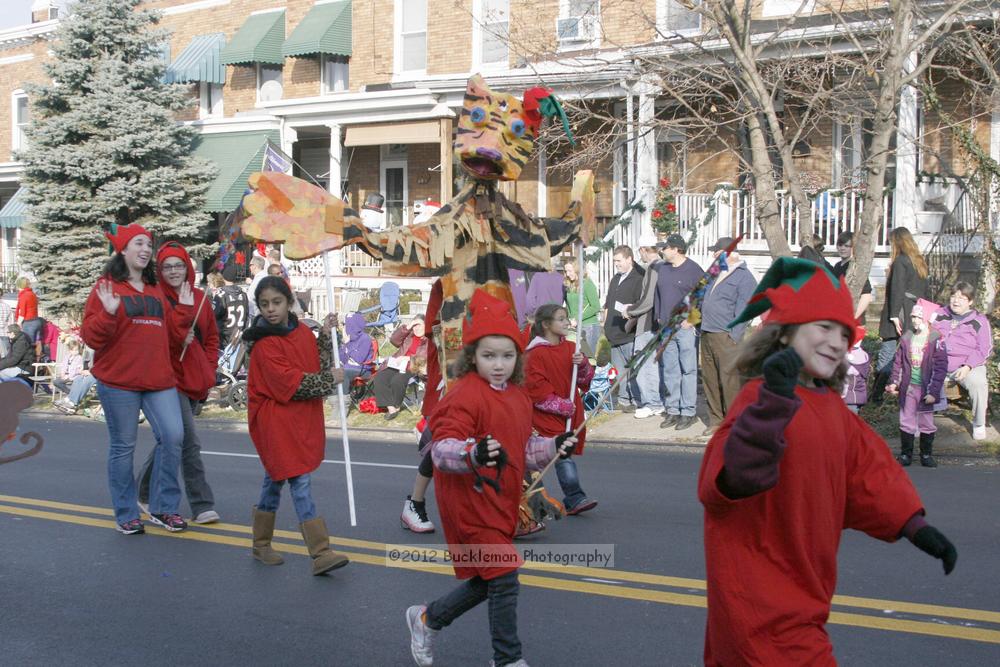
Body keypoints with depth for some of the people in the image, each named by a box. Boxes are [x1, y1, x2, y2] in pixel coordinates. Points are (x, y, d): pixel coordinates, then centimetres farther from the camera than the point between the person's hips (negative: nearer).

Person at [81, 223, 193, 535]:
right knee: (124, 446, 3)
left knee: (173, 436, -7)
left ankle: (162, 508, 8)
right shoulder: (107, 288, -1)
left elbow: (173, 334, 17)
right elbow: (91, 337, -8)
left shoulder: (156, 291, 17)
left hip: (159, 380, 5)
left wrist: (185, 309, 6)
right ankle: (126, 515, 16)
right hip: (119, 382, -5)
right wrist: (108, 313, -23)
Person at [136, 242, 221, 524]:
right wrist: (177, 339, -21)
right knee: (190, 443, -11)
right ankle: (202, 506, -4)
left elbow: (212, 337, 18)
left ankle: (145, 492, 33)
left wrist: (209, 369, 8)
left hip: (196, 381, 6)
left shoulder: (199, 298, 10)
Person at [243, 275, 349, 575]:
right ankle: (321, 553, -15)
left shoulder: (303, 332, 8)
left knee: (276, 478, 18)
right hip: (276, 420, -7)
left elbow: (320, 366, 9)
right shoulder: (264, 344, -13)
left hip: (303, 418, 7)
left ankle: (261, 544, 32)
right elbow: (289, 383, -20)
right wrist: (328, 379, -13)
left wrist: (325, 334, 3)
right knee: (300, 481, -12)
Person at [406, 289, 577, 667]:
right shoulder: (464, 396, -18)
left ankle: (427, 619, 38)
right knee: (503, 578, -6)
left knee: (486, 582, 17)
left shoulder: (518, 397, 10)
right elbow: (443, 448, -26)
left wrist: (553, 447, 6)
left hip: (501, 501, 9)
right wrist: (473, 455, -43)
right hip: (470, 500, -9)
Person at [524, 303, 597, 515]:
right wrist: (561, 406, -13)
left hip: (570, 413, 7)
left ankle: (570, 501, 20)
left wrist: (582, 364, -9)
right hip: (547, 416, -7)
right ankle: (575, 498, -18)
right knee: (563, 455, -16)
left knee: (566, 453, 12)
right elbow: (536, 389, -15)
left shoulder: (570, 348, 10)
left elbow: (585, 379, 13)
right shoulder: (535, 354, -12)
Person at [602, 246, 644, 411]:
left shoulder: (639, 279, -8)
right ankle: (623, 400, 18)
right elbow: (608, 305, 27)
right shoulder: (615, 280, 20)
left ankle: (637, 402, -1)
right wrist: (606, 324, 19)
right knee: (619, 369, 11)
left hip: (630, 334, -9)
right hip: (615, 334, 9)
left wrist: (631, 309, -27)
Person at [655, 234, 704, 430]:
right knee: (669, 371, 8)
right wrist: (658, 317, 13)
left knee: (688, 370, -4)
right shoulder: (663, 269, 14)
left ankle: (688, 412, -1)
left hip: (686, 328, -7)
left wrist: (690, 320, -13)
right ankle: (672, 410, 14)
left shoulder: (694, 270, -6)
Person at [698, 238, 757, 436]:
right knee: (710, 380, 9)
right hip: (707, 334, 8)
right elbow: (704, 300, 29)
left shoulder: (744, 277, -6)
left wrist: (733, 336, -16)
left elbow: (742, 311, -12)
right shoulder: (716, 274, 19)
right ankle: (716, 420, 17)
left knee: (729, 380, -8)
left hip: (726, 337, -8)